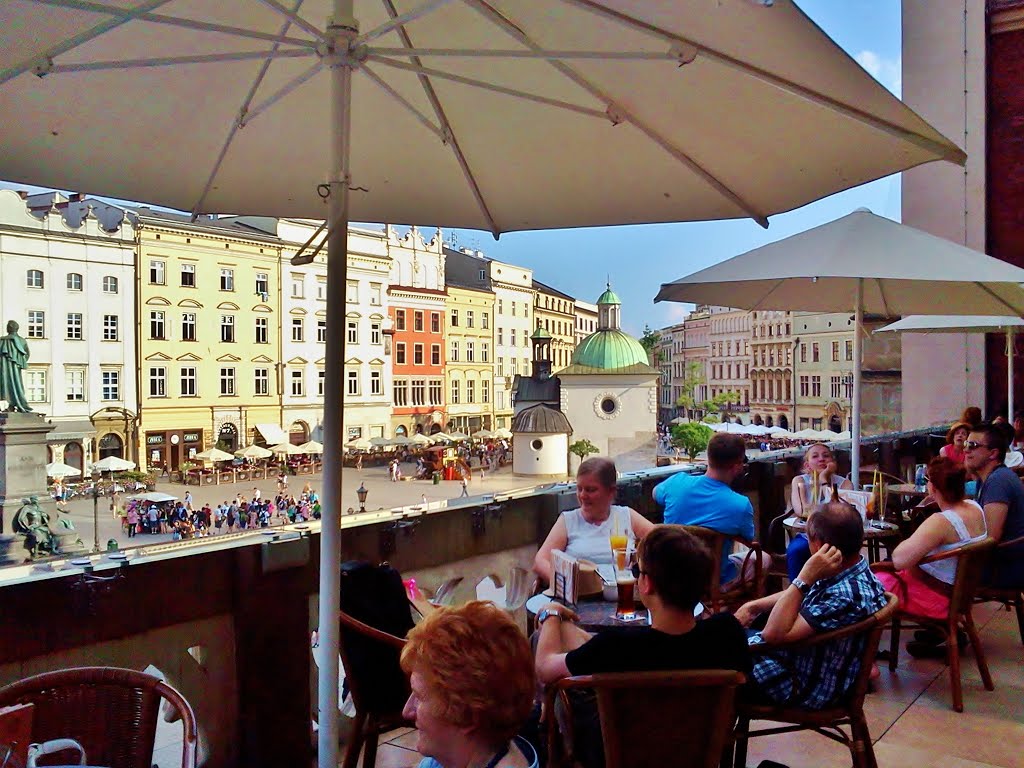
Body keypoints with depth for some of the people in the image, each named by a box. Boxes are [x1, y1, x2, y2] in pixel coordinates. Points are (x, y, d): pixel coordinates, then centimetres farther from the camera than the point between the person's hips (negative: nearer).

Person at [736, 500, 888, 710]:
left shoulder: (849, 595, -34)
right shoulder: (848, 573, -6)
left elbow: (774, 633, -33)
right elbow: (801, 596, 14)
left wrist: (805, 578, -35)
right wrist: (753, 606, 8)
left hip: (802, 686, -9)